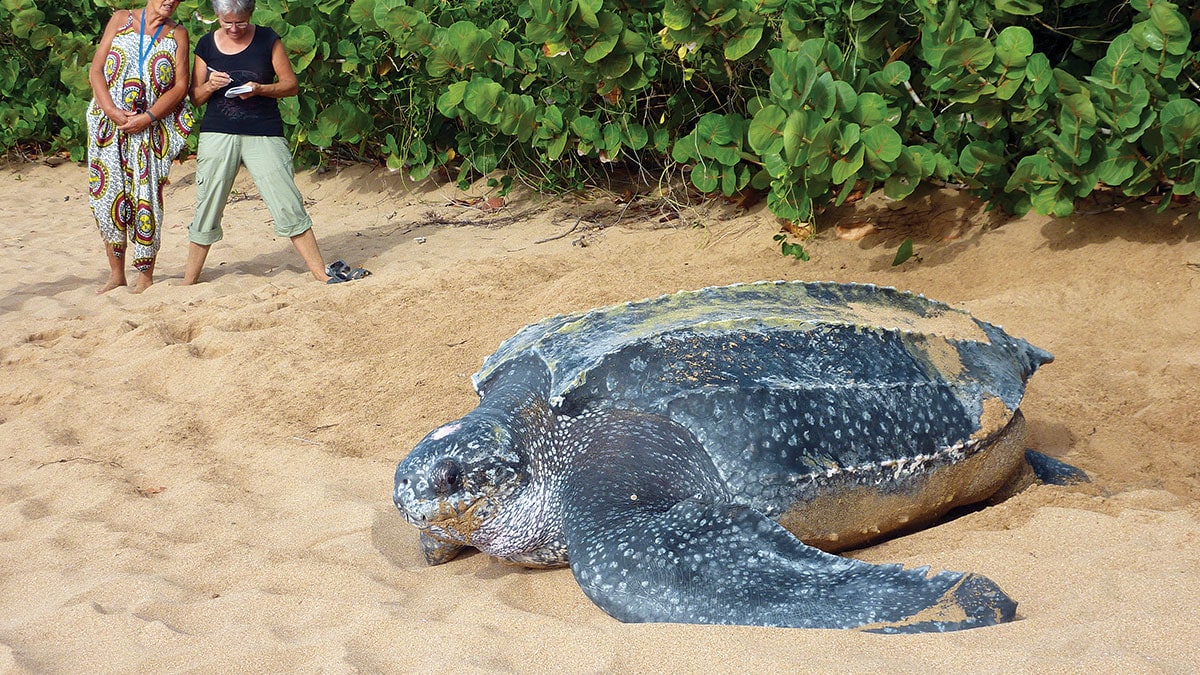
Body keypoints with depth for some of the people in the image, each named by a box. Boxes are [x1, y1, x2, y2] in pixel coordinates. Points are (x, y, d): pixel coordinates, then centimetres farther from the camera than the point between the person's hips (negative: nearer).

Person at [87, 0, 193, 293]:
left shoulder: (177, 34, 6)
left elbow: (180, 86, -2)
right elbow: (96, 70, 3)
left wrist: (147, 118, -14)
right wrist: (113, 111, -11)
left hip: (153, 130, -1)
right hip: (109, 124, 1)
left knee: (147, 199, -5)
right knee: (108, 195, 1)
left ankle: (145, 278, 4)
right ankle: (116, 274, 12)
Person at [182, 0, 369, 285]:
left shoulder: (267, 40, 2)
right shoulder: (206, 45, 7)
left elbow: (291, 85, 3)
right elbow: (195, 98, 12)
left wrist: (259, 89, -14)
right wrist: (210, 86, -10)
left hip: (265, 135, -1)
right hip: (217, 134, 2)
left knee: (288, 206, -7)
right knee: (207, 210, 5)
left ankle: (322, 273, -3)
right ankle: (189, 281, 16)